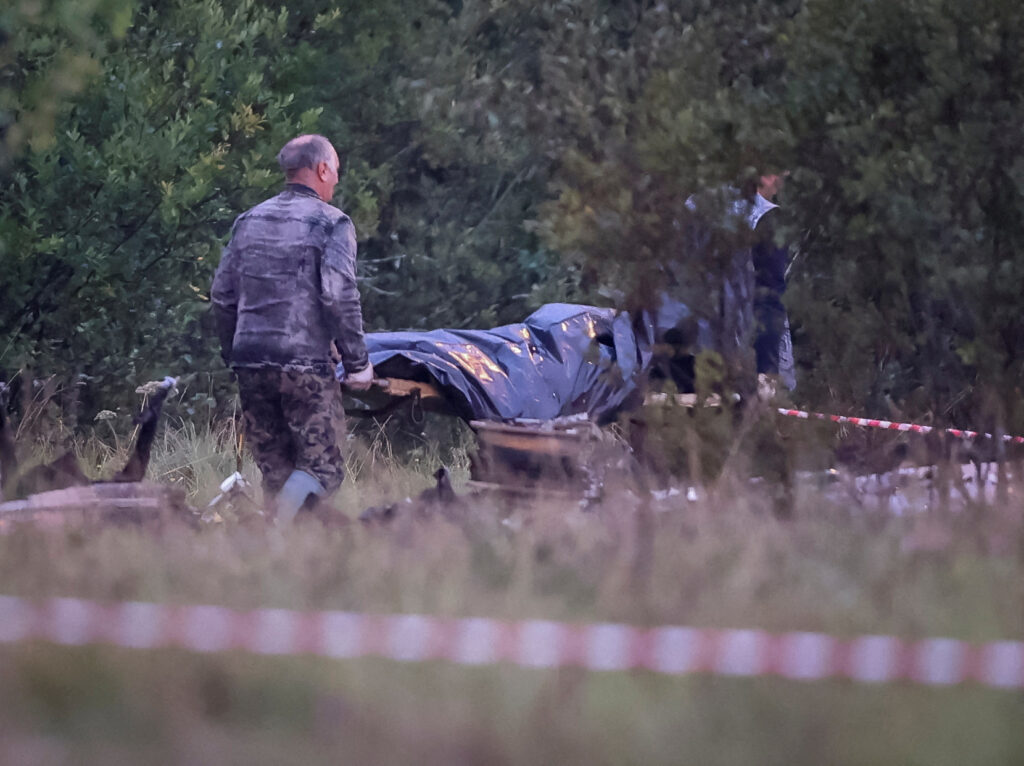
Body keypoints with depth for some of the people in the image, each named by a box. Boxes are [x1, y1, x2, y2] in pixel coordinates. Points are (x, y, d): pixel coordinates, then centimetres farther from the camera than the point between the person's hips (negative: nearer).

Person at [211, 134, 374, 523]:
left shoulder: (249, 221, 16)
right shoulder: (330, 223, -2)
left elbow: (222, 294, 18)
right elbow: (339, 297, -12)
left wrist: (232, 355, 27)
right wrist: (357, 363, -6)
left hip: (250, 362, 6)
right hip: (305, 363, -6)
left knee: (275, 471, 11)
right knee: (322, 466, -4)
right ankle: (279, 527, -28)